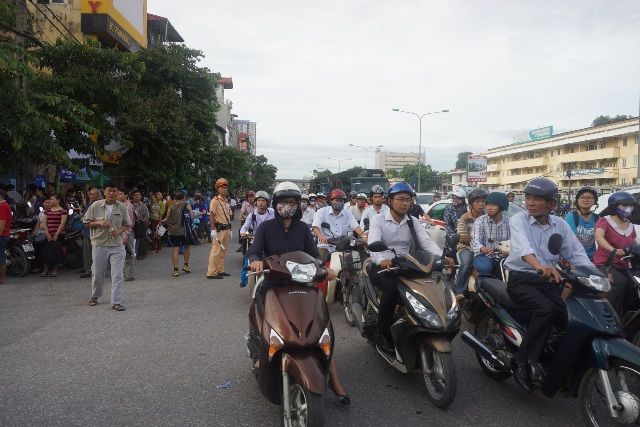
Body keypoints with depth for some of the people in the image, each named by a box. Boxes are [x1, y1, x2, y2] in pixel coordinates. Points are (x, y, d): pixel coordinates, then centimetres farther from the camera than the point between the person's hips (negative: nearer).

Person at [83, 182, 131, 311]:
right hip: (99, 244, 0)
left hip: (117, 244, 0)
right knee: (97, 273, 13)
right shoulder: (95, 205, -1)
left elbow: (127, 225, 7)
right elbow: (86, 222, 4)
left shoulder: (122, 207, 1)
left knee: (118, 274, -4)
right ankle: (95, 296, 37)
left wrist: (119, 231, -13)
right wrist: (99, 223, -14)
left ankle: (116, 302, 2)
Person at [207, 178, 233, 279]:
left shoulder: (227, 202, 16)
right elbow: (212, 216, -13)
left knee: (223, 251, 13)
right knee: (216, 251, -9)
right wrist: (213, 230, -19)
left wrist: (230, 229, 19)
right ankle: (211, 272, -5)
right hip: (219, 229, -8)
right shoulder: (215, 200, -8)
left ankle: (220, 270, 22)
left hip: (226, 229, 8)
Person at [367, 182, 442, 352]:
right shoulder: (378, 220, -5)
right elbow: (374, 244, -21)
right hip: (382, 267, -4)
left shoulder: (413, 222, 7)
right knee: (393, 288, -34)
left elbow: (427, 241, -7)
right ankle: (382, 332, -15)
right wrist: (382, 260, -43)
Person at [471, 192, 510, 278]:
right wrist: (482, 248, -41)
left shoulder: (508, 222, 6)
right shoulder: (480, 221, -3)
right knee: (485, 268, -33)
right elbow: (475, 240, -17)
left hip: (502, 257, 3)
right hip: (483, 256, -2)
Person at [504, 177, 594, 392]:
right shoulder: (518, 220, -8)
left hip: (547, 280, 5)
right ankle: (522, 363, -21)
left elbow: (576, 252, 3)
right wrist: (539, 265, -47)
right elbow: (522, 246, -28)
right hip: (520, 279, -5)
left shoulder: (560, 225, 9)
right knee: (546, 309, -30)